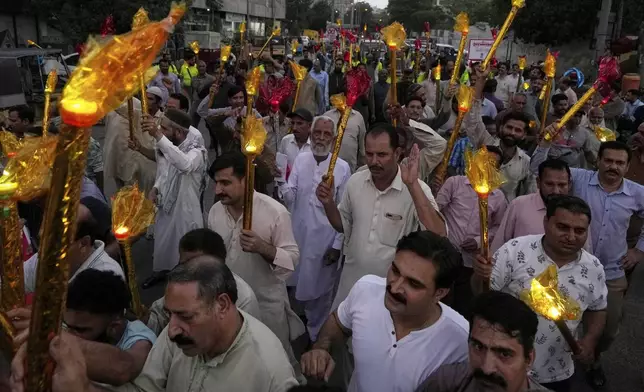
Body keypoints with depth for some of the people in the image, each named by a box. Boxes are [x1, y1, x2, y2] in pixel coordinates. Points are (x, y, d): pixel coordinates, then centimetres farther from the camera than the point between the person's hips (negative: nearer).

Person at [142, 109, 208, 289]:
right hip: (164, 206, 7)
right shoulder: (167, 147, -1)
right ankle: (160, 271, 49)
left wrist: (158, 136, -52)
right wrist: (155, 188, -4)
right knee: (162, 244, 25)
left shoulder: (196, 151, -24)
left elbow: (185, 164, -48)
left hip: (185, 209, -7)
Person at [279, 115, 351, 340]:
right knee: (300, 285, 17)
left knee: (322, 291, 14)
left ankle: (317, 335, 36)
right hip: (299, 236, 3)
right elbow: (290, 197, -6)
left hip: (326, 241, -2)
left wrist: (337, 245, -6)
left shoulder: (342, 168, -10)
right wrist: (282, 186, -28)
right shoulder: (300, 160, -2)